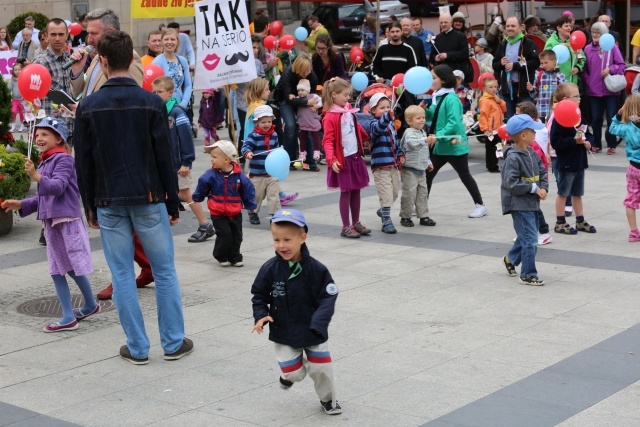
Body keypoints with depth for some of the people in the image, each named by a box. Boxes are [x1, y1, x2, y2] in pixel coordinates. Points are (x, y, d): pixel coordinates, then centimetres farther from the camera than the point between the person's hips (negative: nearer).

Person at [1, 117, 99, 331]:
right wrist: (21, 205, 10)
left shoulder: (63, 158, -10)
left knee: (74, 269, 1)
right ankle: (68, 317, 9)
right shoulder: (44, 162, 17)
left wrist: (37, 176, -38)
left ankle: (90, 305, 20)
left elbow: (58, 186, -24)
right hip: (51, 222, 9)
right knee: (57, 271, 7)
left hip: (67, 221, -9)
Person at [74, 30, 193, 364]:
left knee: (122, 275, 7)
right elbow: (165, 158, -4)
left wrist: (89, 206, 11)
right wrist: (173, 202, 4)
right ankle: (173, 343, 13)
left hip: (109, 203, 1)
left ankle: (137, 348, 11)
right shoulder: (151, 103, -5)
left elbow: (83, 163, 2)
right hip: (149, 199, -1)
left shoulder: (88, 107, -2)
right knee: (164, 272, 9)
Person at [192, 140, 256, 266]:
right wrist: (197, 199, 16)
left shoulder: (238, 175, -10)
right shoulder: (211, 175, -12)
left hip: (235, 212, 2)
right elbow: (201, 187, 4)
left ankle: (234, 258, 25)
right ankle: (221, 257, 12)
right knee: (225, 235, -10)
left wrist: (250, 205, 8)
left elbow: (248, 189, 2)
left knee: (237, 236, 8)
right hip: (218, 213, -2)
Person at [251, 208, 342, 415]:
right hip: (283, 332, 1)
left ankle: (328, 399, 34)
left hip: (313, 331, -1)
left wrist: (318, 323, -26)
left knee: (321, 368, 6)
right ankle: (290, 372, 38)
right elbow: (259, 295, 1)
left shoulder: (315, 269, -18)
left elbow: (328, 298, -14)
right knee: (293, 373, 1)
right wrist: (261, 315, -15)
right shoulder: (269, 269, -13)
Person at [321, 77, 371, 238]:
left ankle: (356, 223, 23)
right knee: (346, 192, -1)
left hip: (356, 156, 7)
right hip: (343, 159, -7)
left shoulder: (349, 110, 7)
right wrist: (331, 159, -30)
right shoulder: (330, 117, -16)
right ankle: (346, 227, 8)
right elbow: (328, 141, -19)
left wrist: (367, 137, 37)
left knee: (356, 190, 12)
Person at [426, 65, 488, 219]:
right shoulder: (437, 97, 8)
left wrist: (438, 136, -33)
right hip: (440, 146, 9)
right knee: (428, 174, 9)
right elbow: (432, 117, 16)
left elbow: (454, 123, -27)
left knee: (464, 176, 2)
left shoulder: (451, 99, -19)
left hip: (455, 146, -9)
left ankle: (480, 205, 15)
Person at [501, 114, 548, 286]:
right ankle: (528, 275, 4)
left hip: (532, 203, 9)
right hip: (519, 204, -9)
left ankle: (511, 258, 45)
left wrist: (543, 188, -5)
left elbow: (543, 172, 14)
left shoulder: (532, 153, 6)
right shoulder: (513, 158, -19)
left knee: (526, 237, 21)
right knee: (530, 240, -7)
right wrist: (533, 188, -18)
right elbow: (510, 183, -23)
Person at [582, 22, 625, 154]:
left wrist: (610, 69, -17)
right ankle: (597, 144, 18)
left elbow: (622, 66, -2)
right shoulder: (587, 49, 2)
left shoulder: (612, 47, -3)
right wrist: (588, 82, -6)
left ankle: (611, 145, 12)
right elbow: (584, 69, 6)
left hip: (611, 90, -2)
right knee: (596, 119, 7)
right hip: (593, 90, 2)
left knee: (611, 118, 1)